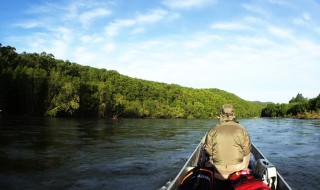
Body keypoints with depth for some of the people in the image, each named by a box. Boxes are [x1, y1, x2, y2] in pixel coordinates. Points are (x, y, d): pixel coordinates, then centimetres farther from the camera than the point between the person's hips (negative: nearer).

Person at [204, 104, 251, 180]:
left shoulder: (213, 130, -5)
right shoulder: (241, 129, -6)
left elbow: (209, 151, -1)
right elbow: (246, 152, -1)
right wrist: (245, 168, 16)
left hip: (219, 168, 2)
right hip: (237, 167, -2)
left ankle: (223, 175, 15)